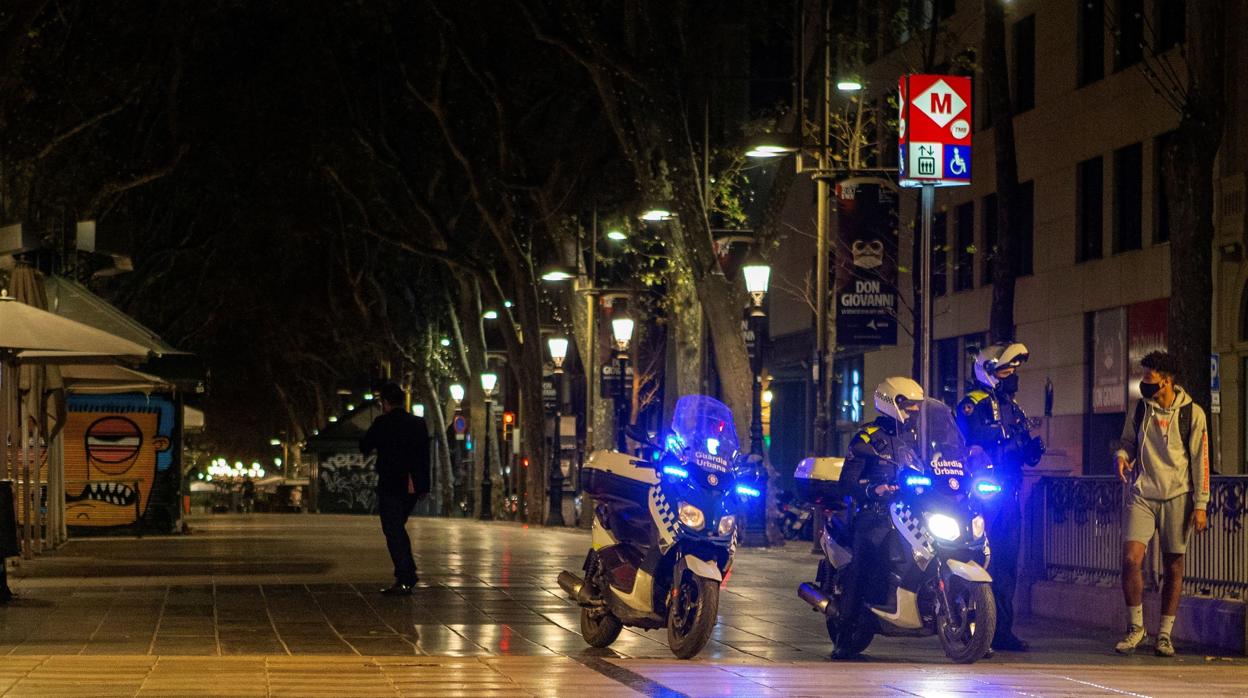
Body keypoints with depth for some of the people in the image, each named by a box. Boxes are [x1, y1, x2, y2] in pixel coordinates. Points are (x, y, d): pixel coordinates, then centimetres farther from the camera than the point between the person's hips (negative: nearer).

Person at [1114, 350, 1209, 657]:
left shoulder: (1192, 414, -4)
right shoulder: (1140, 409, 4)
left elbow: (1200, 460, -2)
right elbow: (1129, 442, 18)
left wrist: (1200, 505, -5)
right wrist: (1122, 456, -7)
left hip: (1177, 497, -2)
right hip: (1142, 495, 2)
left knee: (1173, 567, 3)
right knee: (1131, 559, -12)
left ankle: (1165, 634, 13)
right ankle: (1136, 627, 3)